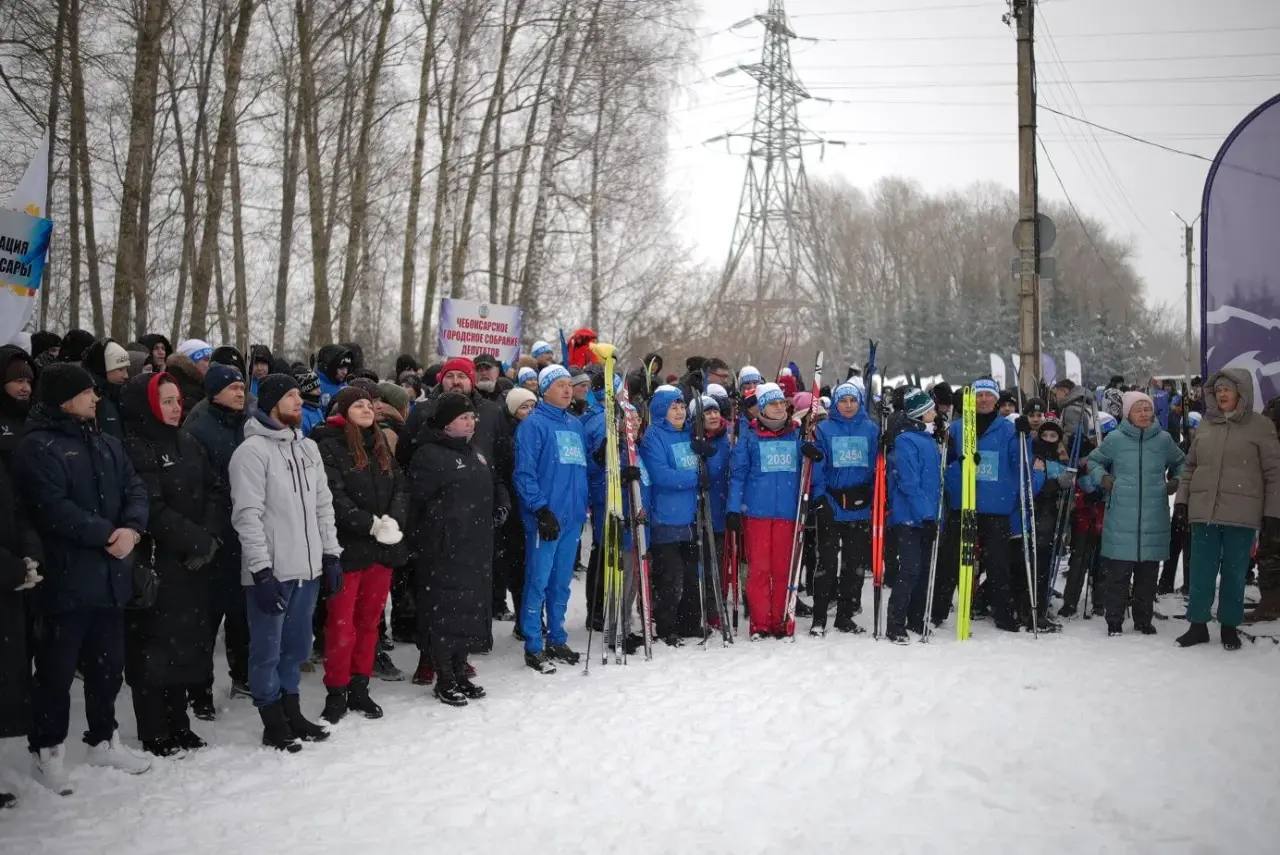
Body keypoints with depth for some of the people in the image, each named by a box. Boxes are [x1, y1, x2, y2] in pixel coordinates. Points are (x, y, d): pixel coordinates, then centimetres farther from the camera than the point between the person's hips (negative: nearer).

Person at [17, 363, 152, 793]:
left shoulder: (106, 444, 13)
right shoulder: (37, 447, -10)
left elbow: (135, 488, 7)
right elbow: (53, 509, -20)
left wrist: (132, 528, -12)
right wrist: (107, 535, -18)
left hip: (111, 576, 7)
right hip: (66, 578, -7)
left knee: (108, 664, 16)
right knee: (57, 668, 4)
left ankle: (103, 739, 31)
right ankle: (47, 750, 17)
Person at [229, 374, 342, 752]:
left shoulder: (308, 448, 13)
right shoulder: (252, 451, -10)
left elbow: (323, 505, 17)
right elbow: (248, 516, -15)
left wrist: (331, 554, 11)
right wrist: (263, 571, -18)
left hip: (306, 569, 7)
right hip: (271, 573, -7)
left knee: (297, 646, 15)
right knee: (268, 650, 3)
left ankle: (291, 711, 28)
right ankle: (273, 724, 13)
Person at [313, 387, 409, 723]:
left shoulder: (380, 445, 15)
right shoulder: (330, 447, -6)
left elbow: (401, 487, 9)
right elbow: (334, 496, -15)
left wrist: (394, 521, -9)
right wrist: (371, 525, -19)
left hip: (383, 548, 6)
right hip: (347, 547, -6)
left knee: (369, 621, 12)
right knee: (342, 626, -2)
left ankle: (359, 689, 22)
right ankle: (336, 694, 9)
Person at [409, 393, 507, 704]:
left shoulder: (474, 455, 18)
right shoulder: (429, 455, -10)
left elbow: (496, 484, 31)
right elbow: (419, 498, -17)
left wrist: (501, 508, 15)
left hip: (477, 549, 9)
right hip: (445, 549, -9)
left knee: (472, 607, 12)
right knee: (445, 609, -3)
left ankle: (459, 672, 24)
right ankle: (444, 680, 7)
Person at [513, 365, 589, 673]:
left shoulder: (576, 425, 16)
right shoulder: (533, 424, -6)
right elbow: (524, 472, -12)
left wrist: (583, 506, 17)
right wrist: (540, 509, -18)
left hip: (572, 517, 7)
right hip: (545, 518, -7)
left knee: (561, 583, 13)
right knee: (538, 582, -4)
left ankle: (557, 640, 23)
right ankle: (533, 647, 2)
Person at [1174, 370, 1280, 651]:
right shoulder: (1205, 425, 10)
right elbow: (1190, 466, 16)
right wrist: (1182, 498, 7)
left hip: (1241, 513, -3)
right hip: (1204, 510, 3)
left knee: (1235, 572, 6)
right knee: (1201, 572, 5)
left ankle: (1229, 626, 18)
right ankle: (1198, 625, 15)